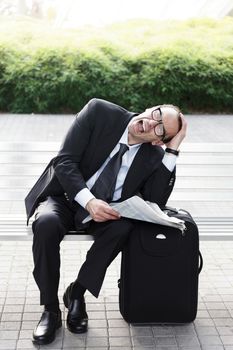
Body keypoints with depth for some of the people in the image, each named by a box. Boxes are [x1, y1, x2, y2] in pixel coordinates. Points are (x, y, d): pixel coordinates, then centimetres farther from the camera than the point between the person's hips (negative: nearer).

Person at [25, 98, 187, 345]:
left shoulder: (154, 157, -8)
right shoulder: (99, 111, -15)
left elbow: (155, 204, -18)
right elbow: (65, 160, -18)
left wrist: (172, 150, -19)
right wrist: (88, 201, -33)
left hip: (104, 210, 2)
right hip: (64, 196, -1)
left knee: (123, 226, -31)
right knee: (46, 223, -34)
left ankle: (77, 292, -10)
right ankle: (51, 308, -15)